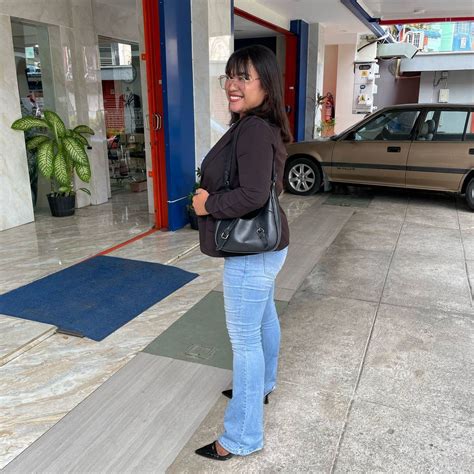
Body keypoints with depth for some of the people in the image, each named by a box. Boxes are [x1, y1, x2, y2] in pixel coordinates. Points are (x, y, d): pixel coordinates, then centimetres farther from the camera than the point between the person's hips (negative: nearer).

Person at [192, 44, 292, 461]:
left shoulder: (253, 130, -23)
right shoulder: (260, 126, 9)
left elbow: (253, 195, -32)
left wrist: (208, 205, -17)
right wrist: (211, 193, 0)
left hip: (251, 253, -11)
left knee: (244, 339, -1)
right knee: (264, 319, 25)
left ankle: (243, 438, 15)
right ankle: (262, 387, 48)